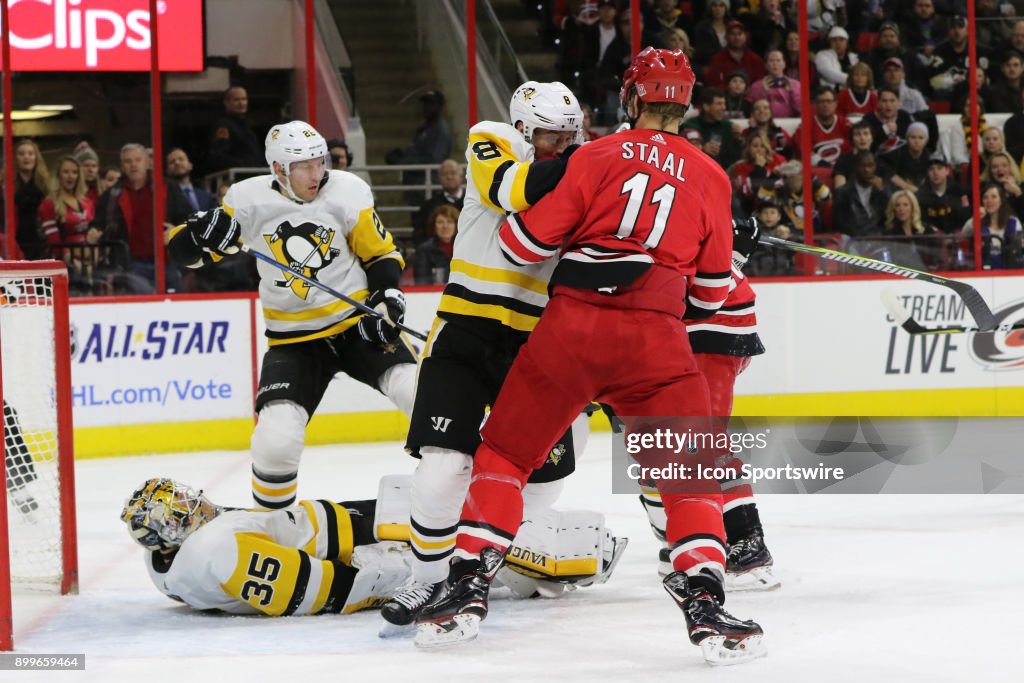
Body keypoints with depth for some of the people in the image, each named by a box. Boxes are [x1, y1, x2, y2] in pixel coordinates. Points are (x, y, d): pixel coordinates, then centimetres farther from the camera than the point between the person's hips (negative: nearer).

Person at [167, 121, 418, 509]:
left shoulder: (347, 193, -9)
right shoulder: (248, 200, -9)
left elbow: (382, 255, 3)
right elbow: (185, 251, -2)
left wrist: (386, 297, -16)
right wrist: (205, 232, -25)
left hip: (357, 325, 0)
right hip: (294, 341, 0)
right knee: (276, 440, -18)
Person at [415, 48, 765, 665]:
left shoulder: (600, 156, 4)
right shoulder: (711, 179, 12)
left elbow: (529, 240, 4)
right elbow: (710, 290, 18)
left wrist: (512, 224, 25)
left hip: (572, 326, -1)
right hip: (656, 335, 1)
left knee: (506, 450, 12)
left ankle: (469, 588, 7)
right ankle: (705, 601, -10)